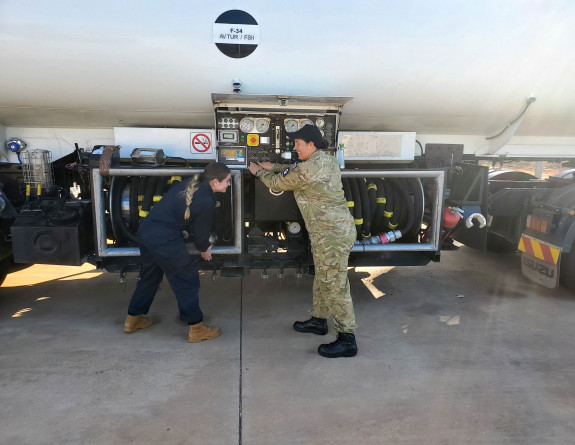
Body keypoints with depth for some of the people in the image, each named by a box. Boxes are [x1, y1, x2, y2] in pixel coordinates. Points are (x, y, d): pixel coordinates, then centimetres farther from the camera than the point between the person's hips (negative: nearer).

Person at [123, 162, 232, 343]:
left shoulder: (187, 185, 10)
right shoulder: (207, 201, -14)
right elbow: (202, 230, -4)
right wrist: (204, 249, 16)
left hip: (145, 230, 9)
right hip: (164, 240, -9)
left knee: (149, 277, 26)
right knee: (187, 280, 5)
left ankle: (133, 319, 42)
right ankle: (196, 329, 15)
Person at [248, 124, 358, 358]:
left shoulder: (309, 168, -20)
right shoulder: (326, 160, 9)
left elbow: (278, 183, -5)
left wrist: (260, 172, 14)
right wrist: (273, 166, 25)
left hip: (332, 234, -10)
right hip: (329, 231, 10)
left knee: (335, 284, -5)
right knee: (322, 277, 21)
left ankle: (347, 339, 4)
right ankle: (319, 321, 37)